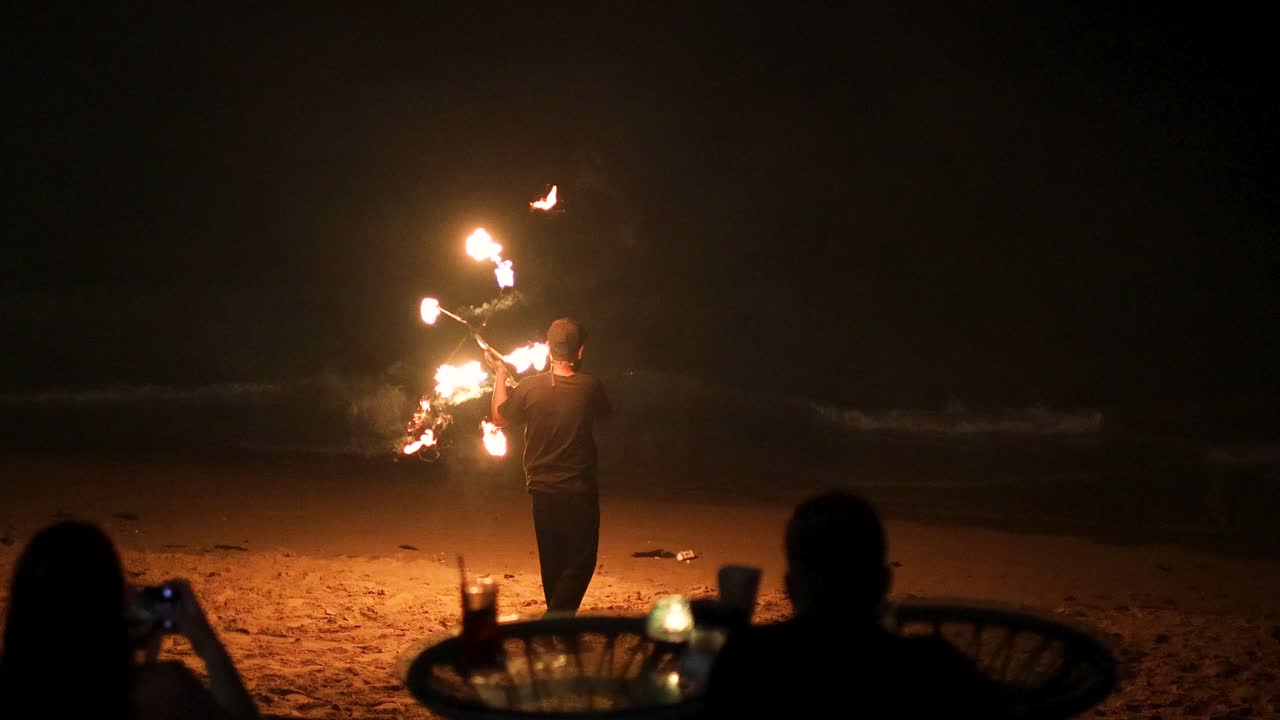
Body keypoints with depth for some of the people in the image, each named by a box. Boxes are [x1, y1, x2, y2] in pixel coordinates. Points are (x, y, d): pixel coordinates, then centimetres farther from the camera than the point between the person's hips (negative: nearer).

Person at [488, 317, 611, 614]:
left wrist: (500, 374, 20)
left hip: (542, 490, 3)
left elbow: (499, 417, 8)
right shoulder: (590, 386, -13)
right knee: (580, 563, 3)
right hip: (579, 490, -3)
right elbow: (604, 412, 10)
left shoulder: (529, 387, -8)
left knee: (553, 563, 16)